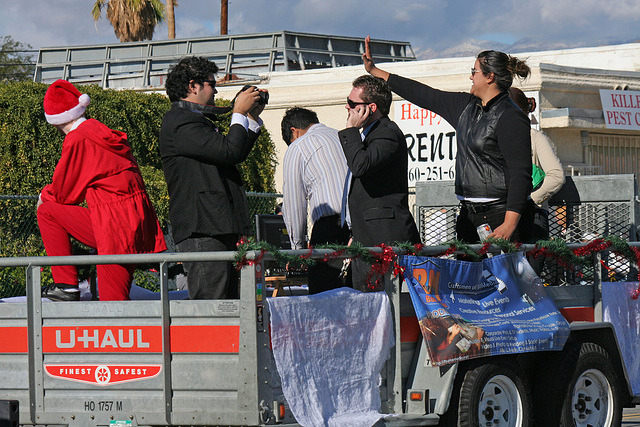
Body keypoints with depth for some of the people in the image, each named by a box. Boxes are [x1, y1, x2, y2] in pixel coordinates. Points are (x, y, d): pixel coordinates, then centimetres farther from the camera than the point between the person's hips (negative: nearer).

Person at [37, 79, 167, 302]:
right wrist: (52, 192, 28)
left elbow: (63, 192, 1)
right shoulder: (105, 133, 16)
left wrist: (45, 194, 22)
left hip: (114, 231, -9)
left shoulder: (77, 140, -10)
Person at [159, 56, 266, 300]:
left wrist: (253, 118, 26)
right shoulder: (180, 123, -11)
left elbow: (233, 157, 30)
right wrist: (239, 113, -5)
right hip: (202, 230, -11)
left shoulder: (194, 120, 23)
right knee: (210, 303, -14)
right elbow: (229, 151, -19)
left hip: (216, 229, 11)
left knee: (227, 302, 9)